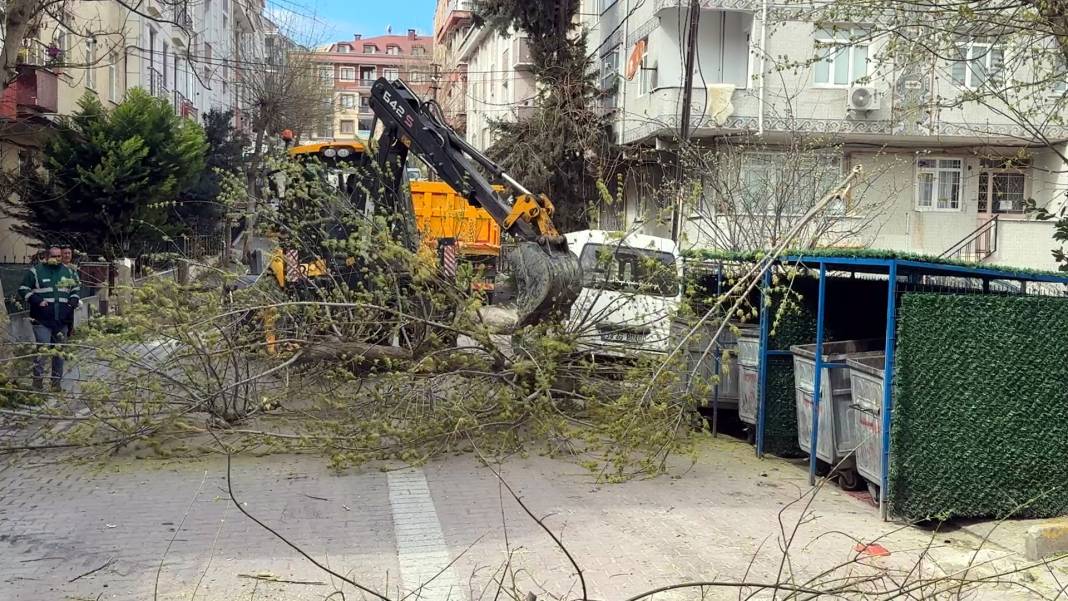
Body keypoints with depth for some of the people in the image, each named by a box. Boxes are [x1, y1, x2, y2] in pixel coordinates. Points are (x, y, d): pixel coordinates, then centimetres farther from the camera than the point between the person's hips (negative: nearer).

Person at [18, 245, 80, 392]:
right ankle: (38, 381, -3)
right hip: (42, 321, -4)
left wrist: (73, 302, 4)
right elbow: (23, 289, -2)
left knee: (59, 352, 9)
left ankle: (57, 382, 18)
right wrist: (37, 301, -15)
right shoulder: (35, 271, -2)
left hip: (62, 321, 4)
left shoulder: (68, 272, 12)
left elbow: (76, 289, 23)